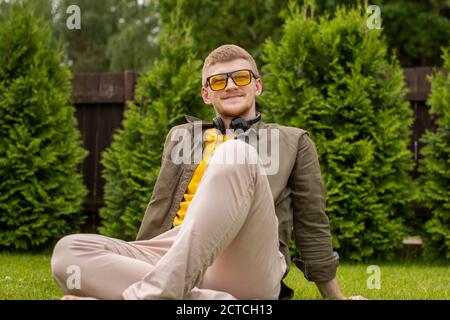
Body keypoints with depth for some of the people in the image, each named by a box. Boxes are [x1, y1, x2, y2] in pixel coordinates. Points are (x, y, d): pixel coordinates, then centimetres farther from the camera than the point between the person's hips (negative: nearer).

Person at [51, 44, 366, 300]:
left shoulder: (293, 142, 23)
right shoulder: (181, 136, 30)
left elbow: (312, 227, 21)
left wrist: (336, 297, 18)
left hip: (248, 267, -3)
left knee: (235, 155, -29)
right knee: (69, 251, -23)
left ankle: (155, 293, -41)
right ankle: (211, 302, -36)